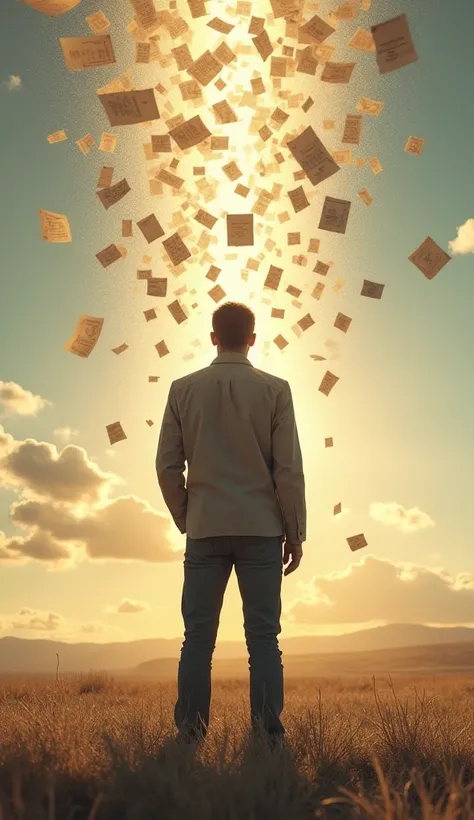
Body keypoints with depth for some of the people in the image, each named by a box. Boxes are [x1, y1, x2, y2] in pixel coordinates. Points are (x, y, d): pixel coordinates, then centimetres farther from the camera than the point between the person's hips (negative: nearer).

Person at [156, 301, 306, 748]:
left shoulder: (184, 388, 3)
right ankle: (268, 740, 5)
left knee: (197, 640, 6)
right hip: (261, 529, -1)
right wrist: (296, 532, 4)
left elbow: (168, 466, 3)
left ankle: (188, 741, 6)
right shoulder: (275, 389, -2)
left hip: (205, 529, 1)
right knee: (263, 640, 4)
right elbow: (289, 468, -4)